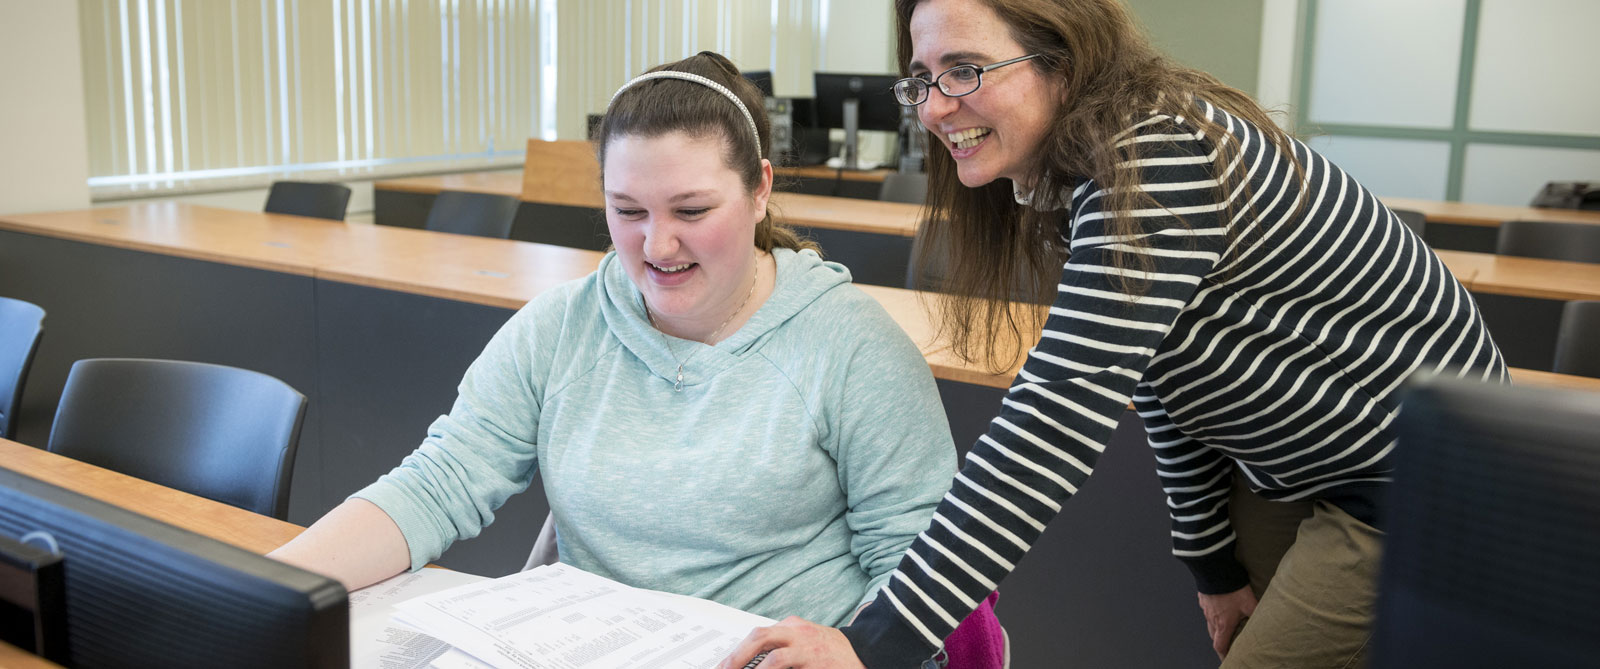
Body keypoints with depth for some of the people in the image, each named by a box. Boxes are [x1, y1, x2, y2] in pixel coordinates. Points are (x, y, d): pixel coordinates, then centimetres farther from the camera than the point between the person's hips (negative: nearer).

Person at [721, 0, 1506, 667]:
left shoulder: (1157, 160, -30)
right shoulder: (1067, 177, 0)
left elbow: (1061, 419, -38)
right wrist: (1213, 564, 9)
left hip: (1421, 479, -8)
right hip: (1286, 469, 8)